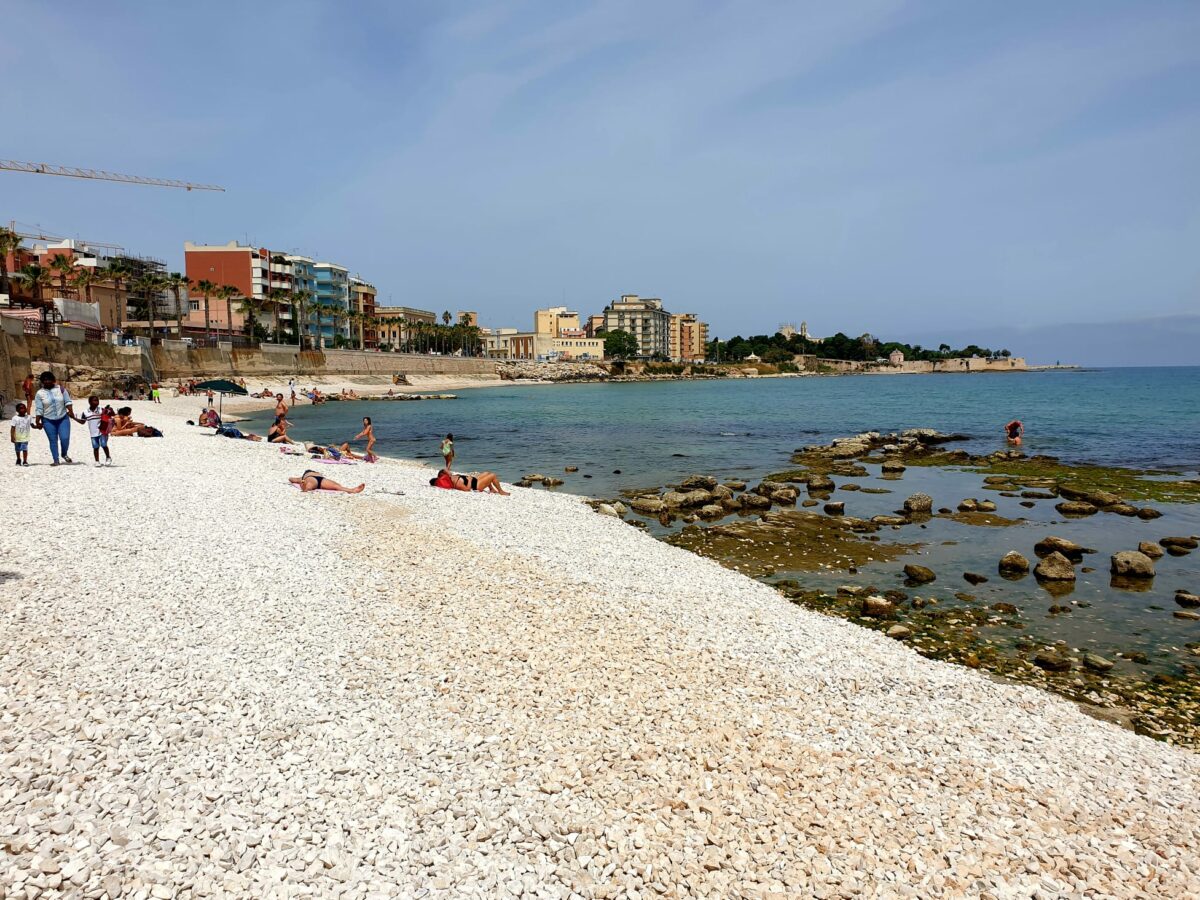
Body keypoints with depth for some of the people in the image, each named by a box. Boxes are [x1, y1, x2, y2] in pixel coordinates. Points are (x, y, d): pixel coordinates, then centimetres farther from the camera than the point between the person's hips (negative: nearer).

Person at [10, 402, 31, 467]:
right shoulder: (15, 418, -6)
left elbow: (32, 425, 2)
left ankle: (25, 461, -3)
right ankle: (18, 460, 32)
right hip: (17, 438, 0)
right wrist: (12, 437, -12)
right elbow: (12, 428, -7)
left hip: (25, 438, 0)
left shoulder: (28, 417, 1)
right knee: (18, 450, 13)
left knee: (25, 449, -9)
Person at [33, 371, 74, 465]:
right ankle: (56, 460, 9)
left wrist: (71, 411, -15)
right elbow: (38, 409, -2)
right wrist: (38, 422, -5)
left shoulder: (61, 389, 1)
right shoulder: (40, 394, -2)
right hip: (48, 421, 0)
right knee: (53, 441, 3)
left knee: (65, 438, -10)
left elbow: (67, 401, 0)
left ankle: (64, 454, 16)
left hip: (63, 418, 0)